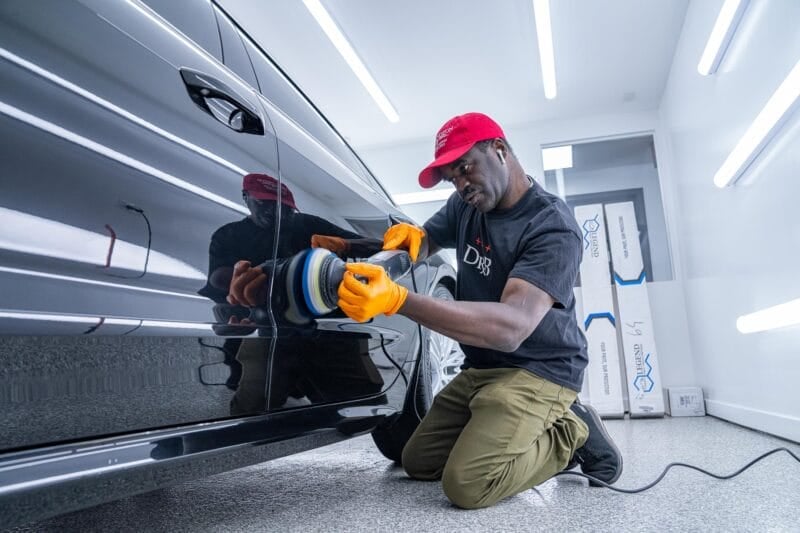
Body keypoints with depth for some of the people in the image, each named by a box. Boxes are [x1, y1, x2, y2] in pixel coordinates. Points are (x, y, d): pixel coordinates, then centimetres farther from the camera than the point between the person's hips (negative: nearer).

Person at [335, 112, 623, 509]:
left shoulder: (552, 225, -23)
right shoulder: (465, 207, 1)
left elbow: (511, 326, -37)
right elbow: (429, 241, 19)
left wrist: (398, 300, -49)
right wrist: (411, 237, -10)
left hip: (538, 370, -8)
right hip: (480, 368, 8)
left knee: (468, 483, -25)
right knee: (418, 462, 10)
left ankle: (570, 434, 1)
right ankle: (540, 433, 16)